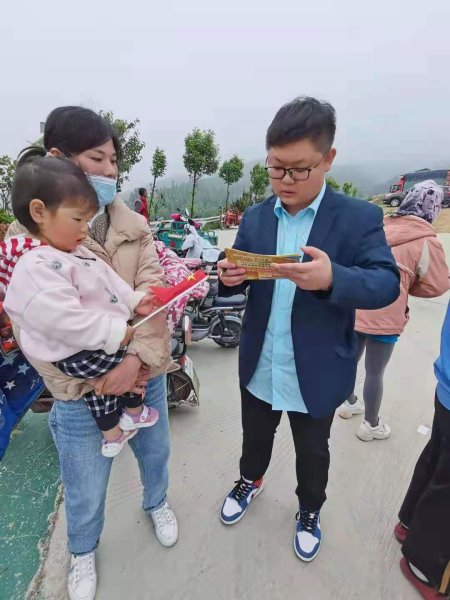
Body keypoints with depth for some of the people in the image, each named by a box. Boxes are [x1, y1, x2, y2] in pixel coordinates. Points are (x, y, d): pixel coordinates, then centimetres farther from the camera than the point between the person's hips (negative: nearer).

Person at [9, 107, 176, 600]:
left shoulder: (133, 225, 0)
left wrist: (137, 359, -24)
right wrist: (90, 383, -18)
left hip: (145, 373, 4)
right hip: (81, 391, -3)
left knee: (155, 451, 26)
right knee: (85, 489, 17)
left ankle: (156, 503, 59)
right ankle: (83, 551, 51)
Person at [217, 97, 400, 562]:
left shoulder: (359, 218, -13)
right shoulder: (255, 218, -1)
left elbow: (387, 284, -20)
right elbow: (237, 283, -1)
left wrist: (334, 278, -40)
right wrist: (229, 277, -26)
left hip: (317, 373, -2)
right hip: (259, 366, 3)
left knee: (312, 452, 23)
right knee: (255, 436, 28)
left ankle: (309, 511, 52)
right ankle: (250, 481, 59)